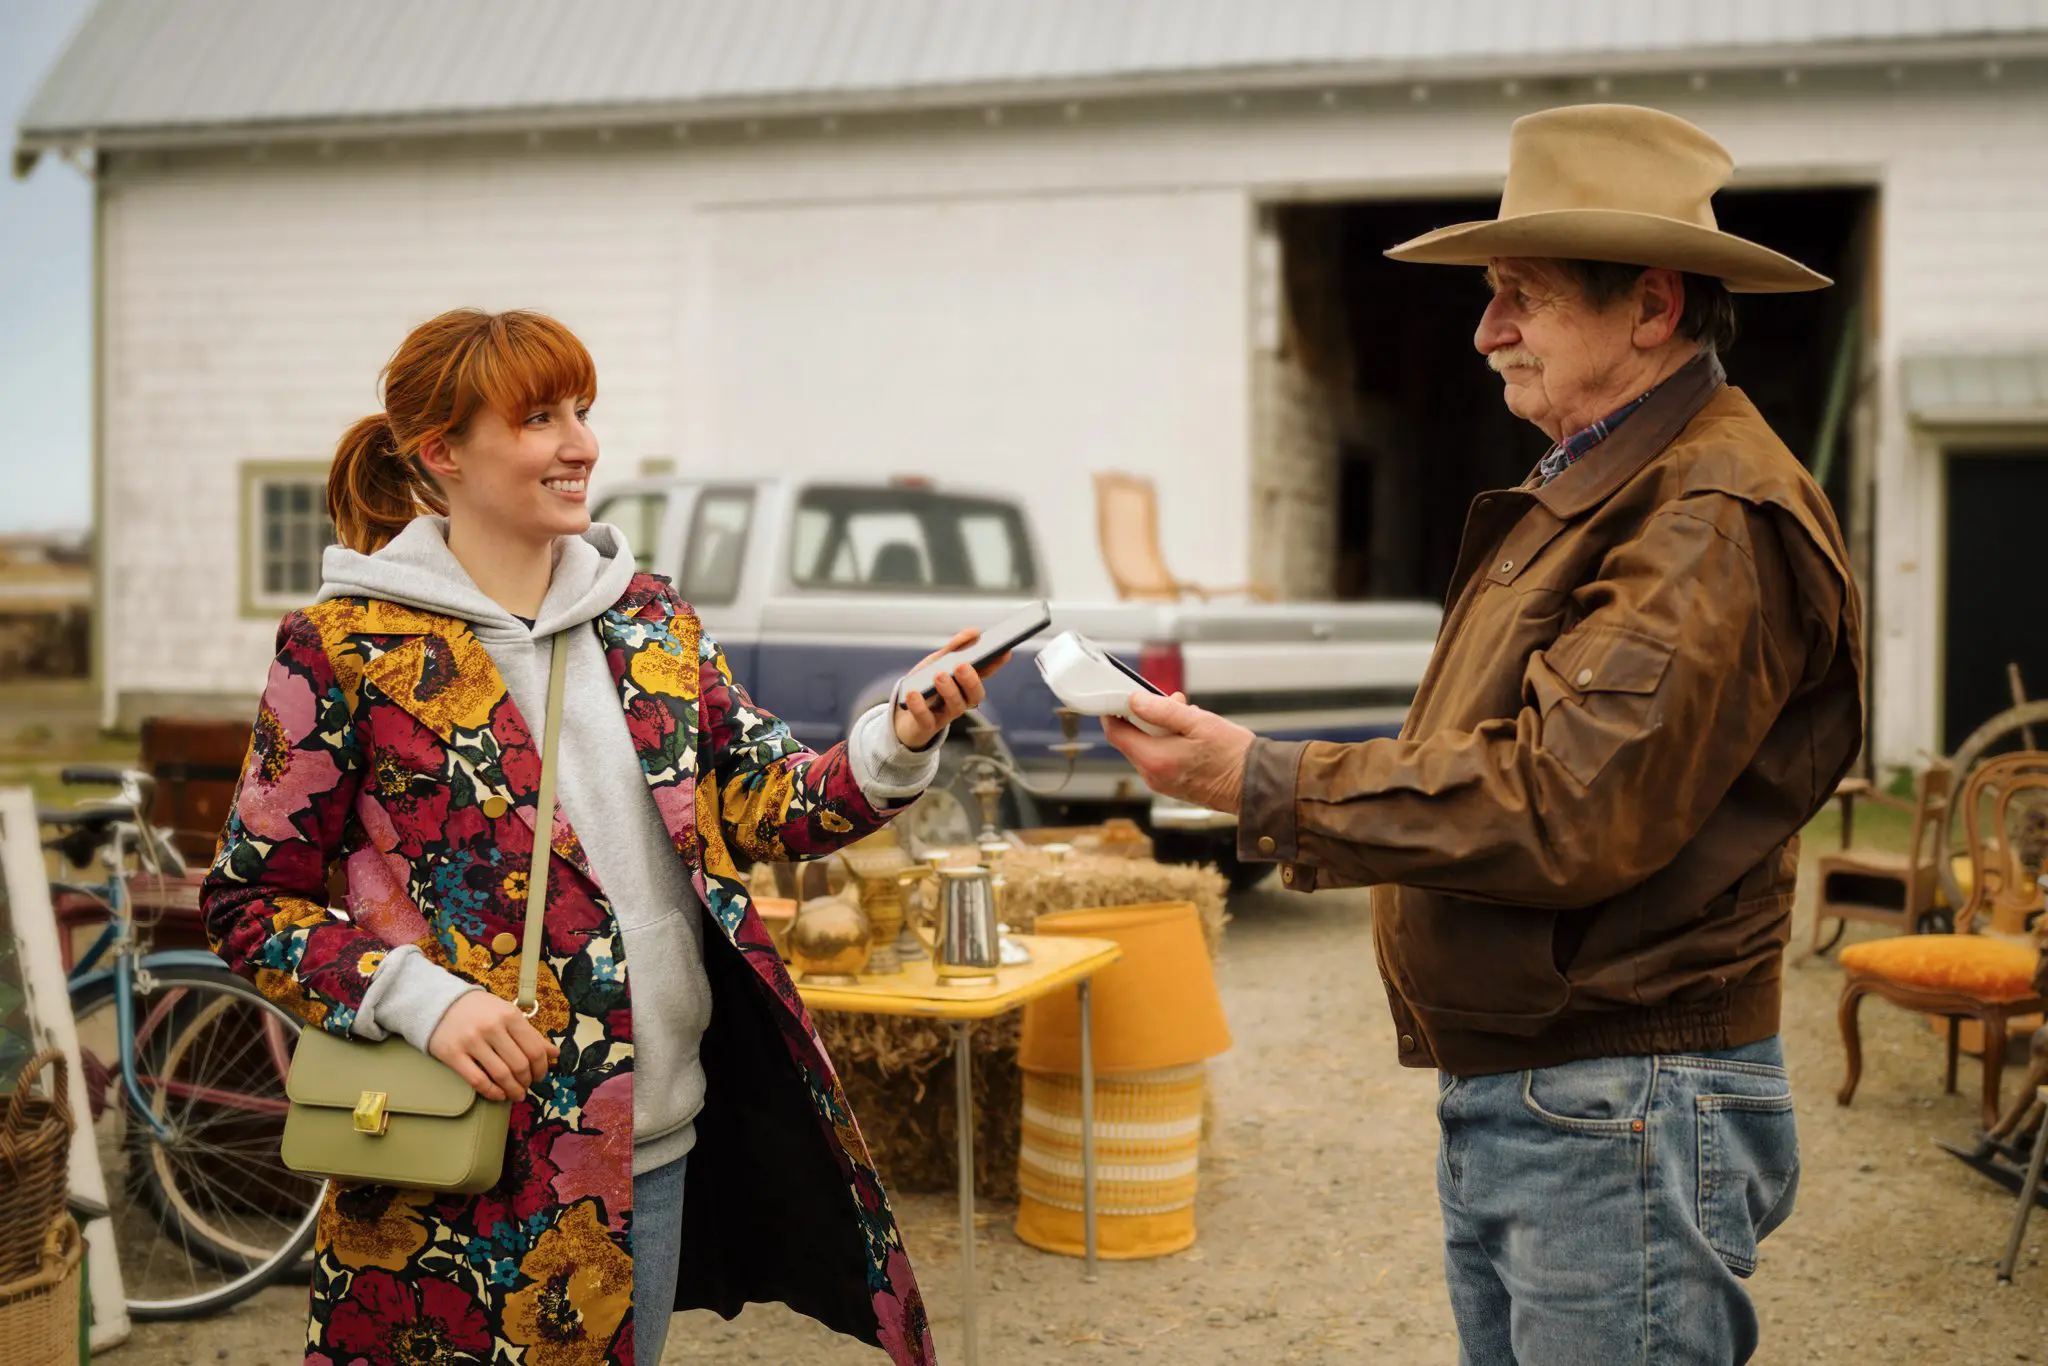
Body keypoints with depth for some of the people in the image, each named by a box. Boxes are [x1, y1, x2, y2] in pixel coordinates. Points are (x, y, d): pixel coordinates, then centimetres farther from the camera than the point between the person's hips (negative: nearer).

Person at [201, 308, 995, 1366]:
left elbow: (770, 802, 5)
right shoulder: (347, 650, -7)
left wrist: (900, 741, -14)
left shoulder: (649, 621, 8)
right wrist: (420, 997, -19)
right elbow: (246, 903, -5)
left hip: (656, 1143, 5)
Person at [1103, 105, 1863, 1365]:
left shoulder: (1715, 525, -18)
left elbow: (1563, 809, -25)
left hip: (1621, 1122, -10)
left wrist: (1265, 784, -20)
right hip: (1504, 1104, 10)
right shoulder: (1590, 495, 15)